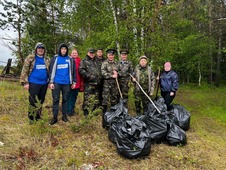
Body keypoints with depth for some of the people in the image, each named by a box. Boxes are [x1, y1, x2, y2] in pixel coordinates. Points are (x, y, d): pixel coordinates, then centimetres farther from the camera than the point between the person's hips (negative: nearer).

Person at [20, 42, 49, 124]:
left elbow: (49, 71, 18)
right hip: (34, 83, -5)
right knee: (33, 102, -4)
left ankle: (38, 117, 25)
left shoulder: (46, 60, 11)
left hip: (44, 84, 5)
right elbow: (24, 71, -5)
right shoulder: (30, 58, -3)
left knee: (41, 101, 12)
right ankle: (31, 118, 9)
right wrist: (25, 83, -10)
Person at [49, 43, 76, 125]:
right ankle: (55, 117, 9)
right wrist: (51, 82, -3)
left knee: (65, 99, 9)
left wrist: (74, 81, 7)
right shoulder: (55, 58, 3)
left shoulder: (70, 59, 7)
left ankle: (64, 115, 21)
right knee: (55, 99, 2)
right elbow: (51, 70, 2)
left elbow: (73, 71, 10)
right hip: (57, 82, -1)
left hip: (66, 83, 1)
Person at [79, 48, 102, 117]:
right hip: (88, 83, -6)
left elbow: (99, 70, 26)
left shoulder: (96, 61, 21)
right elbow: (81, 70, -11)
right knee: (87, 98, -7)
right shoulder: (84, 61, 1)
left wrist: (99, 77, 10)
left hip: (96, 83, 6)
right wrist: (89, 76, -17)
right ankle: (86, 113, 2)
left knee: (96, 99, 12)